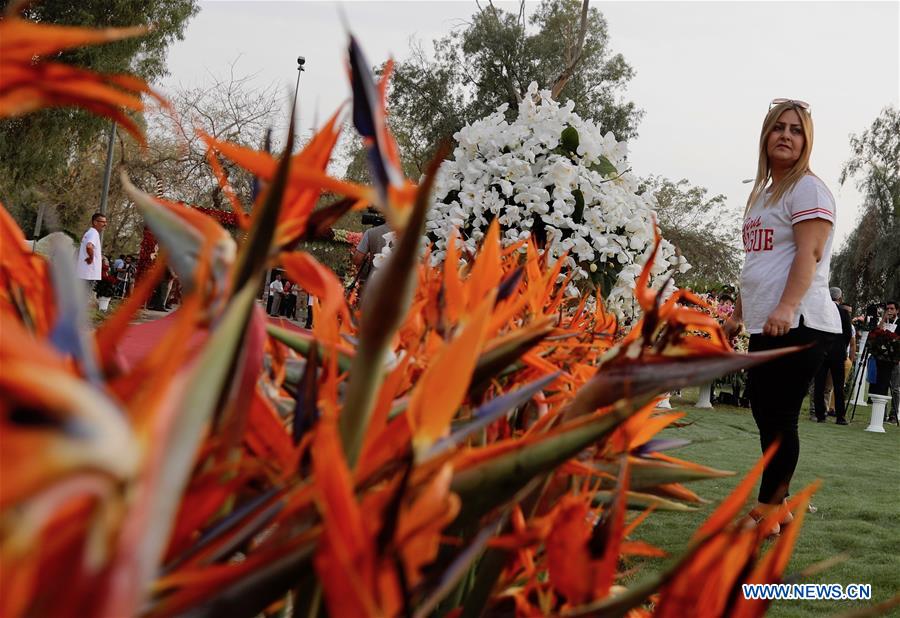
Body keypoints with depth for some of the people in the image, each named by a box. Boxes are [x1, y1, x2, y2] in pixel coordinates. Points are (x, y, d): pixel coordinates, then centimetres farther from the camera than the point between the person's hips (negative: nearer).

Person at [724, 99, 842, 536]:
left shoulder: (808, 188, -4)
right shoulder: (762, 194, 22)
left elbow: (809, 253, -17)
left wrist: (786, 307, -29)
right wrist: (738, 314, 25)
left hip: (799, 324, -9)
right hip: (764, 325, 9)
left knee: (779, 416, -8)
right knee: (764, 413, 10)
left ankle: (768, 510, -2)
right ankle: (776, 506, 18)